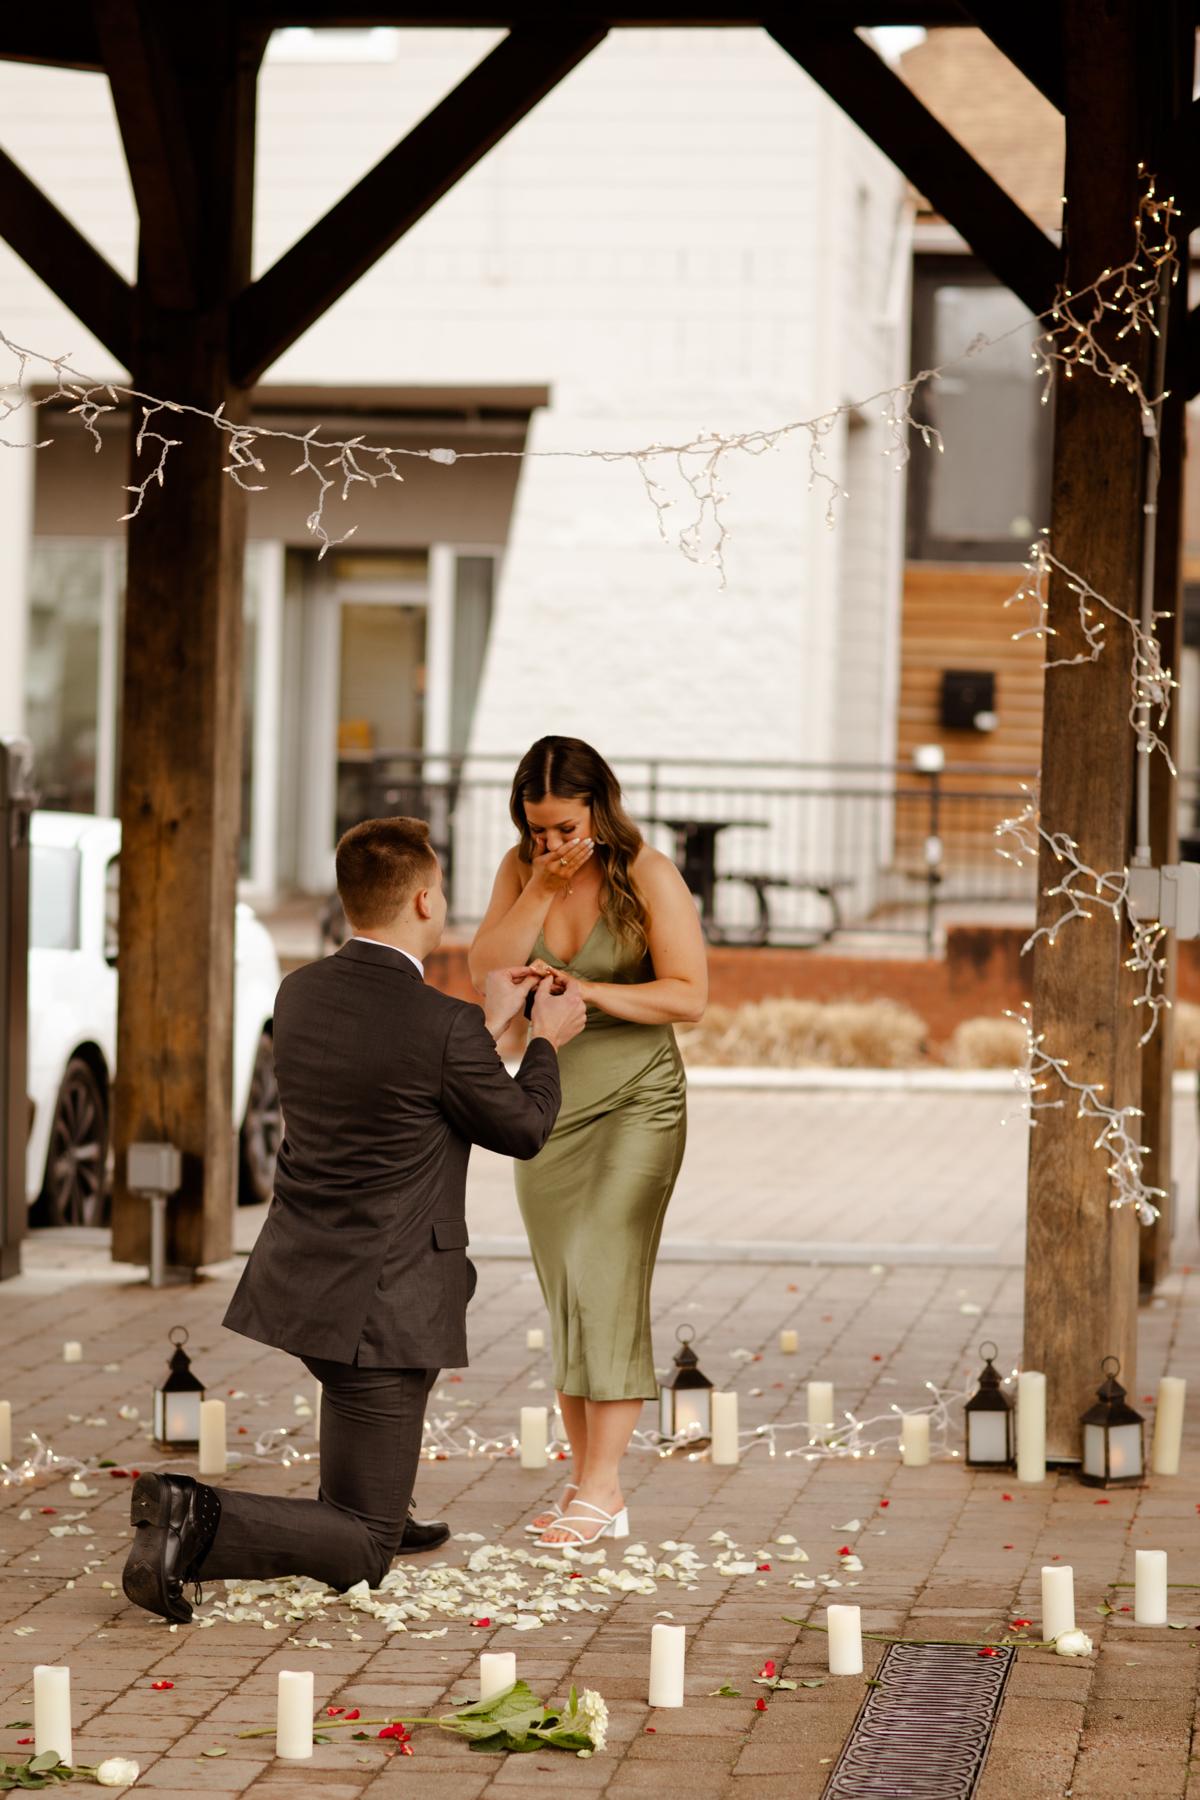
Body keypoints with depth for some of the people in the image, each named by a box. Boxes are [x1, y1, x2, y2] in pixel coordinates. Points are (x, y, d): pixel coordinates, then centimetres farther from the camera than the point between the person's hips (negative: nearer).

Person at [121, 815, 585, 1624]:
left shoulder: (300, 994, 2)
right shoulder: (444, 1026, -19)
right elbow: (522, 1130, -2)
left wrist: (491, 1023, 26)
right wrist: (547, 1042, 16)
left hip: (294, 1279, 8)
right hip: (380, 1307, -7)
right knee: (359, 1556, 0)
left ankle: (377, 1513, 43)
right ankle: (200, 1521, -20)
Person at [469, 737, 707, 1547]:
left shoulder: (649, 875, -10)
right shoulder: (522, 869, 3)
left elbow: (689, 993, -13)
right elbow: (486, 972, -7)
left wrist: (587, 991, -24)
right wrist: (542, 888, -16)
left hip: (636, 1101, -5)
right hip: (547, 1105, 5)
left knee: (602, 1278, -15)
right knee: (567, 1296, 4)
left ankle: (601, 1487, -15)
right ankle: (591, 1487, 9)